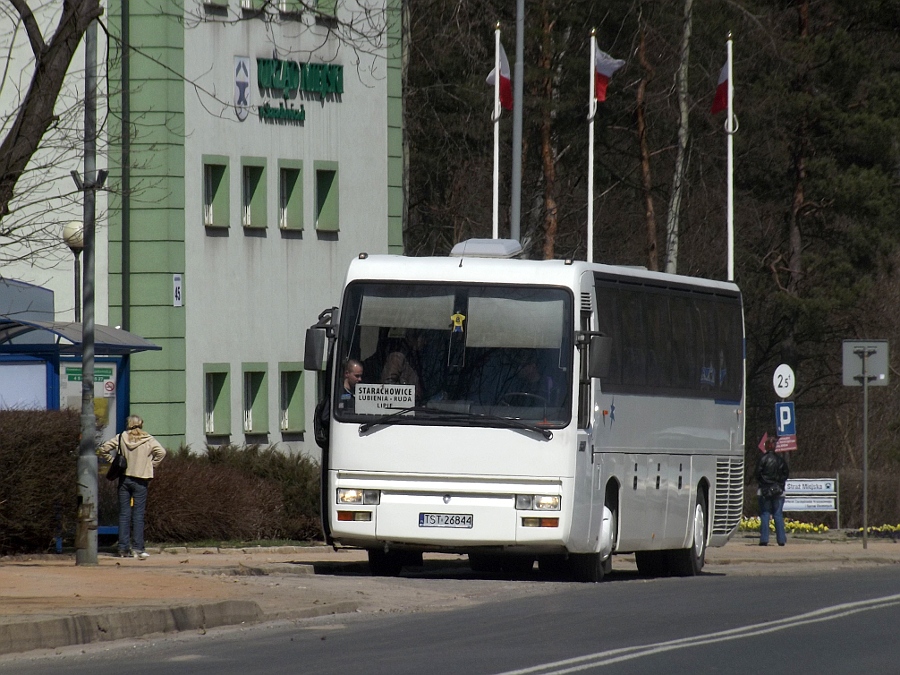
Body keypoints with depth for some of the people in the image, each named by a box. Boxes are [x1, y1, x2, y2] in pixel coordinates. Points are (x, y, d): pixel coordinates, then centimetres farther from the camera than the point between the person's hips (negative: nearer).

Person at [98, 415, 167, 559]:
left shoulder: (121, 438, 1)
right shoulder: (148, 440, -3)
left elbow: (103, 450, -1)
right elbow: (161, 452, -13)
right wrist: (152, 466, -2)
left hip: (124, 479, 2)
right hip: (140, 480, -2)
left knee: (124, 514, 6)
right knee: (138, 515, 0)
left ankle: (123, 548, 5)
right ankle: (138, 548, -6)